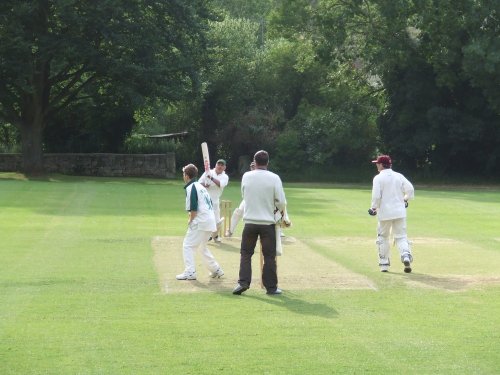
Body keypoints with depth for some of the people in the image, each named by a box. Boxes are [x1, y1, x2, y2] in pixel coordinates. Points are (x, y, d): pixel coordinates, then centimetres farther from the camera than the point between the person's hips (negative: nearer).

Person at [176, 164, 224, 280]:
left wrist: (191, 220, -4)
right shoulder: (200, 186, 18)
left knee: (188, 245, -6)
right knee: (202, 246, 23)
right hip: (210, 220, 9)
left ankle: (190, 272, -14)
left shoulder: (191, 187, -10)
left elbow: (193, 208, -17)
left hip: (200, 222, -9)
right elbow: (210, 204, 20)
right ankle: (216, 270, 26)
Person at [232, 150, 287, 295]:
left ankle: (243, 282, 0)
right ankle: (271, 286, 9)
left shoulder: (246, 176, -1)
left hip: (250, 222, 1)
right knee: (269, 256, 7)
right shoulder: (274, 178, -9)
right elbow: (281, 202, -8)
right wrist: (280, 209, 14)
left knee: (245, 253, 11)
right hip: (268, 222, -1)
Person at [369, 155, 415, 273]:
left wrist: (373, 208, 2)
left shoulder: (378, 178, -5)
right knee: (401, 236, 6)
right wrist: (405, 200, 20)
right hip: (400, 212, 3)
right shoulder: (399, 176, 7)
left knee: (383, 237, 12)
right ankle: (406, 255, -21)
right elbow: (410, 190, 2)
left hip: (385, 212, -3)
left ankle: (384, 264, 13)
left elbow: (376, 196, -13)